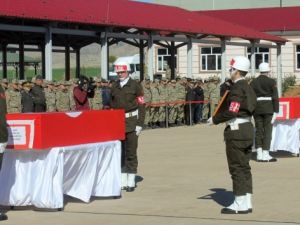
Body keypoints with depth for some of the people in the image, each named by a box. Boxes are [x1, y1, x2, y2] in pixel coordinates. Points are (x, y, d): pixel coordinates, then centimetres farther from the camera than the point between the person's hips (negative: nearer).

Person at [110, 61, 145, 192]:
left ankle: (131, 182, 2)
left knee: (131, 152, -3)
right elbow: (112, 106, 15)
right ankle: (122, 181, 13)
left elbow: (141, 106, -5)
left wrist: (139, 125, -11)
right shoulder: (114, 87, 11)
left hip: (131, 122, -4)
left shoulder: (135, 86, -3)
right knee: (119, 152, 6)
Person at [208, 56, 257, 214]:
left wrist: (215, 120, -10)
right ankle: (246, 203, 15)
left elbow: (231, 112, -23)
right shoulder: (248, 87, 13)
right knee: (244, 167, 12)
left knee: (237, 168, -4)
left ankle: (240, 204, 0)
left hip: (236, 131, -10)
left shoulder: (237, 88, -17)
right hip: (248, 128, 10)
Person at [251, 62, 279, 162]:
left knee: (258, 131, 8)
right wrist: (276, 111, -7)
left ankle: (259, 155, 5)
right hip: (268, 108, -4)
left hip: (257, 108, 4)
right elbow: (275, 97, -9)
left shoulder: (253, 82, 8)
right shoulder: (271, 82, -4)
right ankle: (265, 155, -6)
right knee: (267, 131, -2)